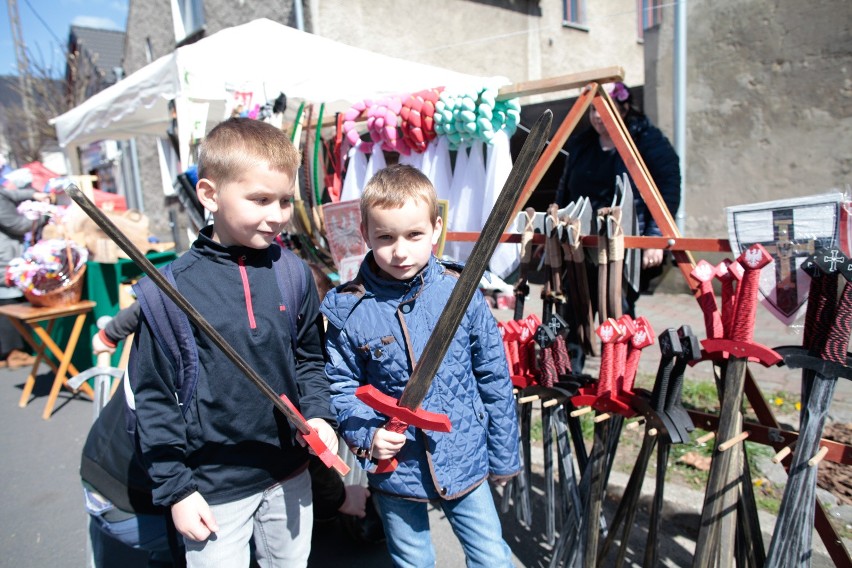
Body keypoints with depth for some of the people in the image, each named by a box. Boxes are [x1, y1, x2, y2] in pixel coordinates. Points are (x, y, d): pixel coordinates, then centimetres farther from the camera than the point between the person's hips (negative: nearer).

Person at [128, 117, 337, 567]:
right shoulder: (172, 287, -15)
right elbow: (154, 397, -8)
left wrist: (317, 414, -9)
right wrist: (175, 488, -6)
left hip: (290, 476, 4)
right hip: (213, 487, -3)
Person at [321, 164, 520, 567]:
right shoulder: (347, 308, -13)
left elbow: (494, 379, -3)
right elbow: (341, 384, -2)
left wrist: (504, 456, 3)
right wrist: (366, 434, -19)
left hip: (465, 461, 0)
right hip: (394, 467, 1)